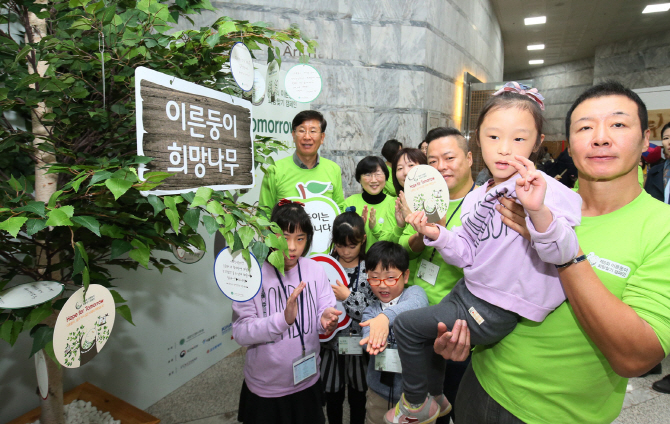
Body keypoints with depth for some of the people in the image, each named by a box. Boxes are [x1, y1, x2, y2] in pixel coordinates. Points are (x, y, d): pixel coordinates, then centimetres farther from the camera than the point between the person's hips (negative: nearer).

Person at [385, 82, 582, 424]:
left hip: (496, 311, -8)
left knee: (407, 326, -3)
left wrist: (538, 210, -50)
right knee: (429, 338, 25)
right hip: (468, 290, 8)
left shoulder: (543, 190, -19)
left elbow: (560, 254, -30)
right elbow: (467, 255, 6)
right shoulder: (475, 197, 3)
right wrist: (435, 233, -11)